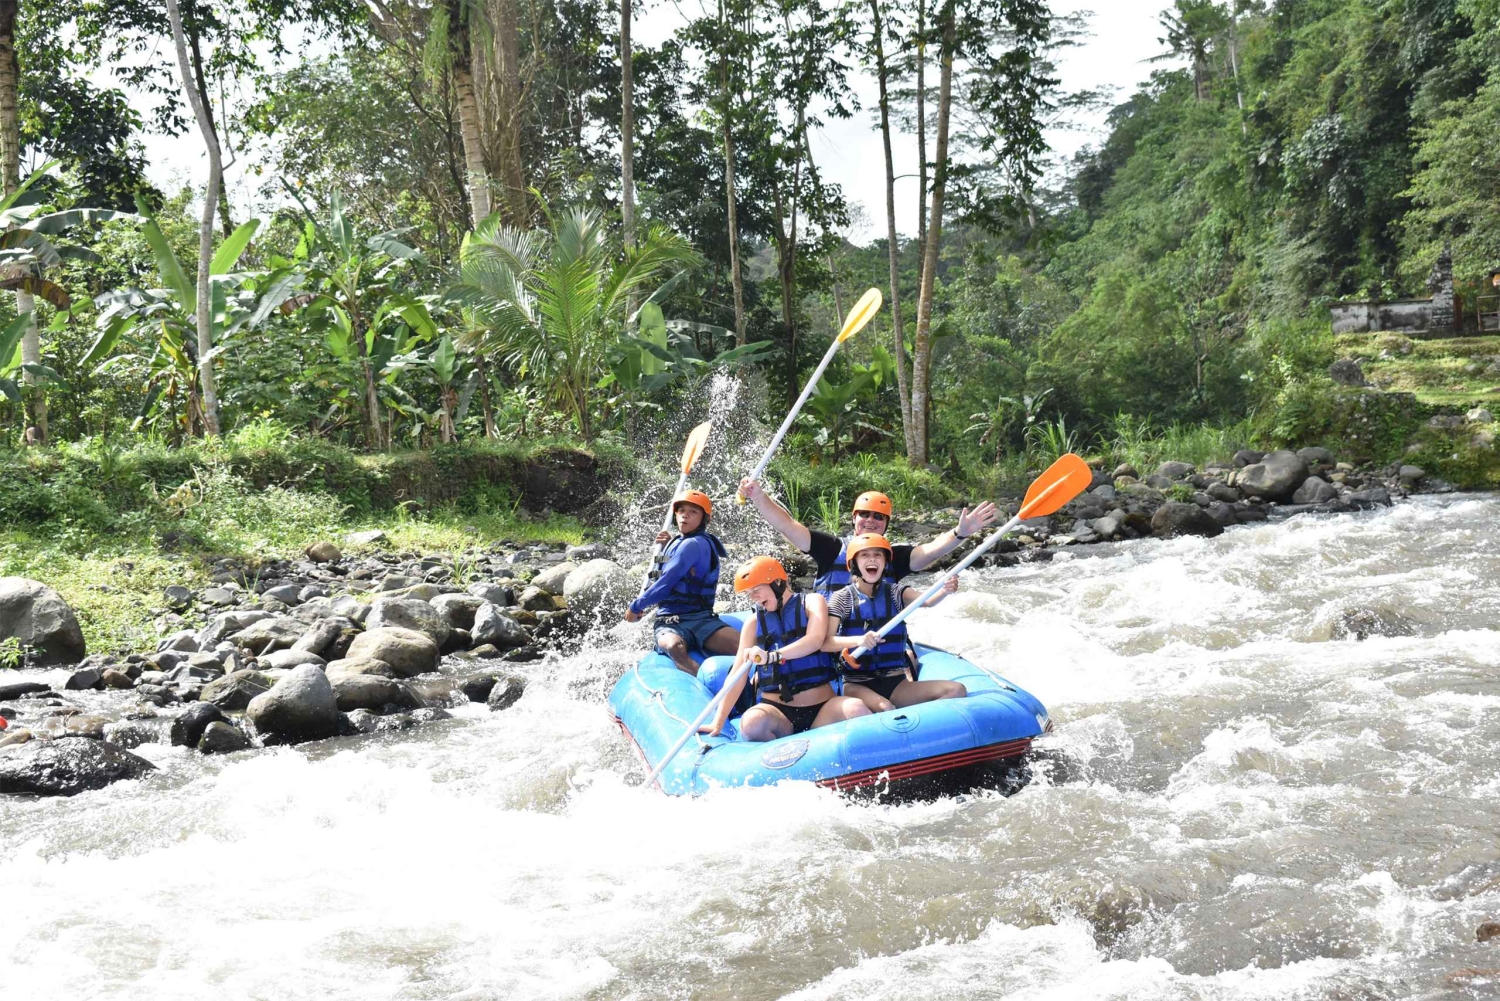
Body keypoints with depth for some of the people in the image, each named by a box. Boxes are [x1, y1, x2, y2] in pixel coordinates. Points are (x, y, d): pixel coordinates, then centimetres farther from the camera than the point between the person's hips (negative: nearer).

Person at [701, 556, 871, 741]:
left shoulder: (812, 602, 4)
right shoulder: (755, 622, 10)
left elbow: (815, 641, -16)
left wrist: (772, 656, -33)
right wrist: (718, 722, -2)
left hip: (822, 706, -1)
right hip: (775, 709, 1)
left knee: (855, 708, -33)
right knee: (751, 723, -34)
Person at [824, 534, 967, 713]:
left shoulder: (895, 593, 8)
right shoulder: (842, 598, 0)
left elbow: (927, 601, -12)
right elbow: (824, 642, -12)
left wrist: (945, 591, -34)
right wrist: (858, 640, -30)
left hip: (895, 683, 4)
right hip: (857, 685, -4)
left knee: (956, 690, -15)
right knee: (884, 709, -37)